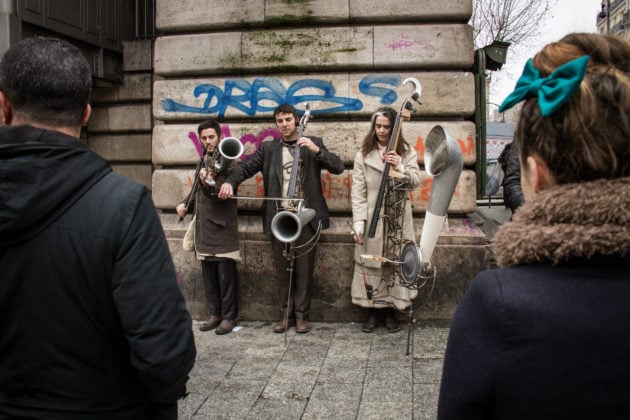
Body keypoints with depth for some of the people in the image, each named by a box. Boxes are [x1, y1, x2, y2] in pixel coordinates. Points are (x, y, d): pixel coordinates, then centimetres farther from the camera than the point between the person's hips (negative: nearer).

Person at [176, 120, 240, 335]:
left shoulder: (227, 161, -7)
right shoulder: (203, 161, 14)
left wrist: (209, 184, -34)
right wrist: (185, 203, 12)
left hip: (222, 227, -7)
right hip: (203, 226, 7)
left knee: (226, 274, -3)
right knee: (208, 274, 11)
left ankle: (229, 317, 7)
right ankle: (215, 314, 21)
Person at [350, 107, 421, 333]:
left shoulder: (407, 152, 7)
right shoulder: (363, 154, 4)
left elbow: (415, 182, -1)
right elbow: (358, 191, -1)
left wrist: (400, 167, -20)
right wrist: (358, 221, -10)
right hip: (372, 217, 0)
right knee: (370, 263, 2)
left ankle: (390, 310, 17)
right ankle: (373, 310, 16)